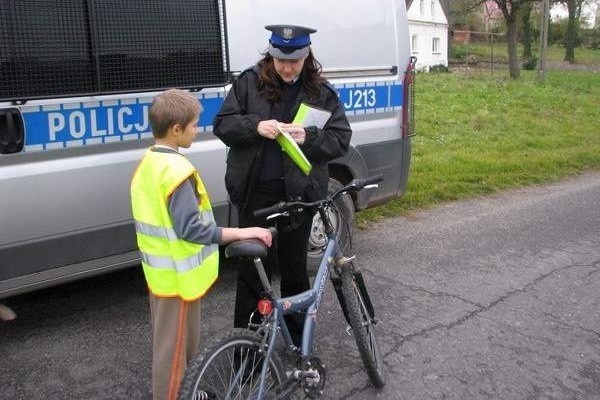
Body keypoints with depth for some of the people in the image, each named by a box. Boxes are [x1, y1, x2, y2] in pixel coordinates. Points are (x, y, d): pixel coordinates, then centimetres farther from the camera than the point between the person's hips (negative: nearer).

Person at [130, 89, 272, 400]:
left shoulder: (147, 164, 5)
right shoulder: (178, 170, -25)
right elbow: (191, 229, -31)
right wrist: (241, 233, -28)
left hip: (159, 272, 10)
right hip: (179, 276, -10)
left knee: (167, 344, 25)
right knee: (174, 349, 6)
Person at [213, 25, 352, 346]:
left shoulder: (321, 92, 1)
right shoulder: (249, 82, 0)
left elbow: (341, 139, -1)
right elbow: (222, 124, -1)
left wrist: (308, 137, -20)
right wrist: (255, 126, -19)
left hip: (299, 192, 1)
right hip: (255, 190, -1)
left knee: (294, 266, 14)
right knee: (253, 265, 5)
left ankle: (298, 336, 33)